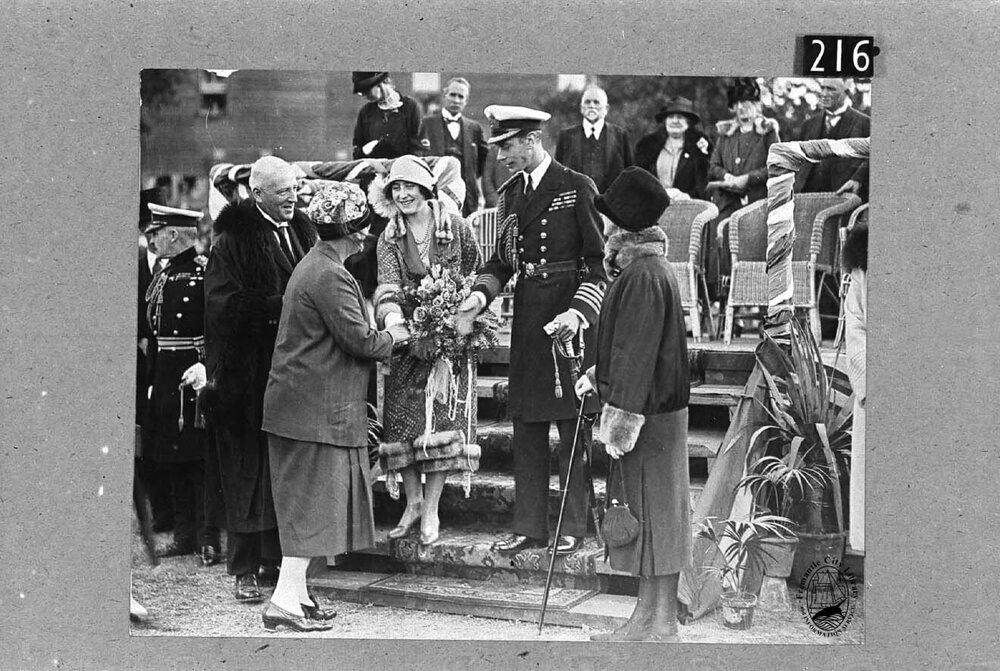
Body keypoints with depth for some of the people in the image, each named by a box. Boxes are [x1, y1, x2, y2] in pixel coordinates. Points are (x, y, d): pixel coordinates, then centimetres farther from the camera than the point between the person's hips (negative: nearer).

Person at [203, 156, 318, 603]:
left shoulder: (302, 231, 11)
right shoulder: (233, 239, -7)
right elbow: (223, 303, -14)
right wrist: (281, 307, -20)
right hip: (249, 373, -5)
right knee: (249, 468, 0)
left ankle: (282, 552, 15)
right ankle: (245, 567, 6)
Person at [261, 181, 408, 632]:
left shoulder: (313, 265, 17)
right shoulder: (330, 276, -18)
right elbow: (360, 341, -19)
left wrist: (382, 335, 18)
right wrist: (394, 337, -1)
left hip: (298, 404, 10)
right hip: (319, 410, -10)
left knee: (307, 503, 14)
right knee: (315, 502, -7)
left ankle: (297, 593, 19)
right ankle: (285, 600, -8)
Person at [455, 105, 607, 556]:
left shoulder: (577, 188, -7)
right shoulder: (511, 193, 12)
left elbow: (601, 261, -9)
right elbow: (503, 259, 15)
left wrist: (578, 312, -20)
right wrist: (480, 295, -4)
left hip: (570, 317, -6)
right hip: (527, 319, 6)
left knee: (572, 429, 1)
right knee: (527, 428, 9)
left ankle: (573, 528, 10)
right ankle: (529, 526, 16)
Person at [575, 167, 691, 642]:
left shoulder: (644, 275, -18)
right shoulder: (643, 270, 13)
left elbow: (638, 353, -22)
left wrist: (622, 418, -22)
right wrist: (598, 378, 20)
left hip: (649, 414, -10)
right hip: (652, 410, 10)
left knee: (652, 514, -3)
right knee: (649, 516, 13)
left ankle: (659, 625, 4)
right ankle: (648, 620, 20)